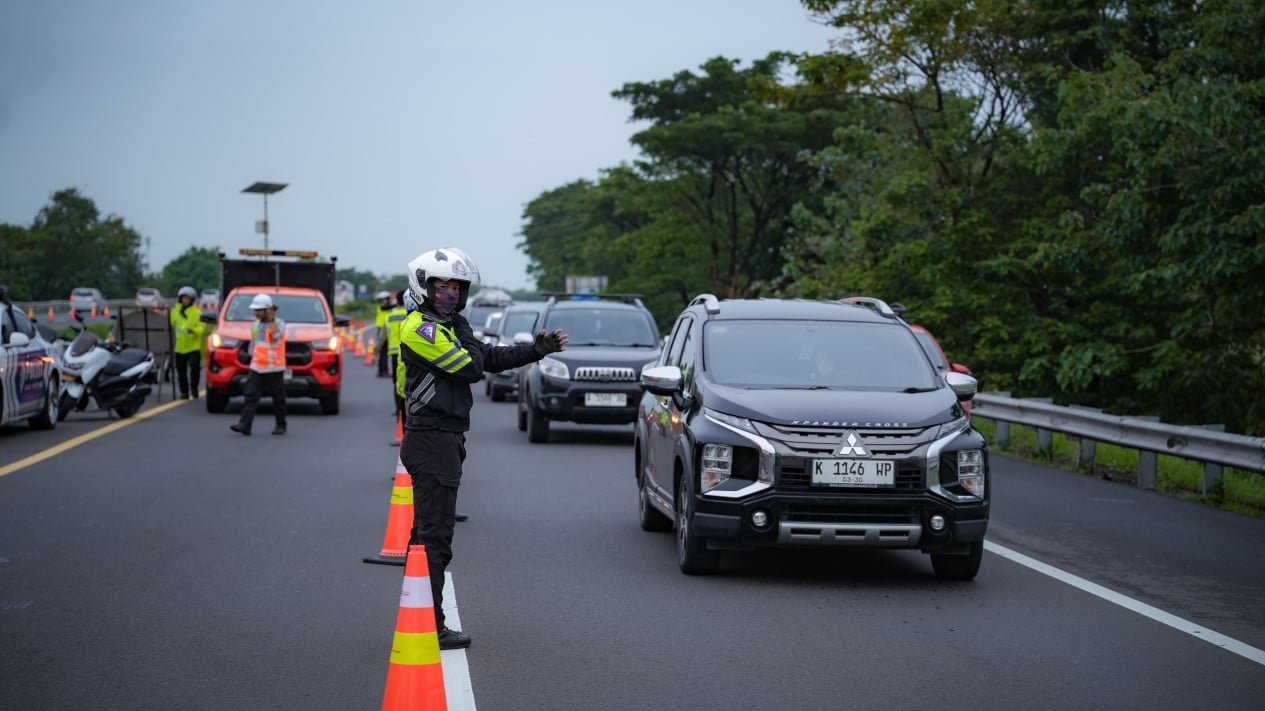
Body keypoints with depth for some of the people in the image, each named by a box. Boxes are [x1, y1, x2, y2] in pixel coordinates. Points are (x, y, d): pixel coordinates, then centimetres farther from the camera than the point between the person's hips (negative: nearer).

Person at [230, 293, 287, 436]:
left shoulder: (279, 324, -6)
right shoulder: (256, 325, 13)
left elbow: (276, 335, -29)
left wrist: (272, 318, -20)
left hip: (274, 369, -5)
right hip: (256, 368, 5)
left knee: (278, 399, 5)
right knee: (251, 397, -7)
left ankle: (281, 425, 18)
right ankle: (245, 425, -15)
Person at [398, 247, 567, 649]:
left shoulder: (446, 327, 18)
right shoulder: (420, 328, -14)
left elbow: (491, 358, 19)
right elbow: (471, 368, -17)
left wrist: (539, 350, 15)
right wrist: (463, 336, 2)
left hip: (442, 439, 11)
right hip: (432, 439, -11)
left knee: (428, 532, 15)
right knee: (434, 534, -10)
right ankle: (430, 628, -8)